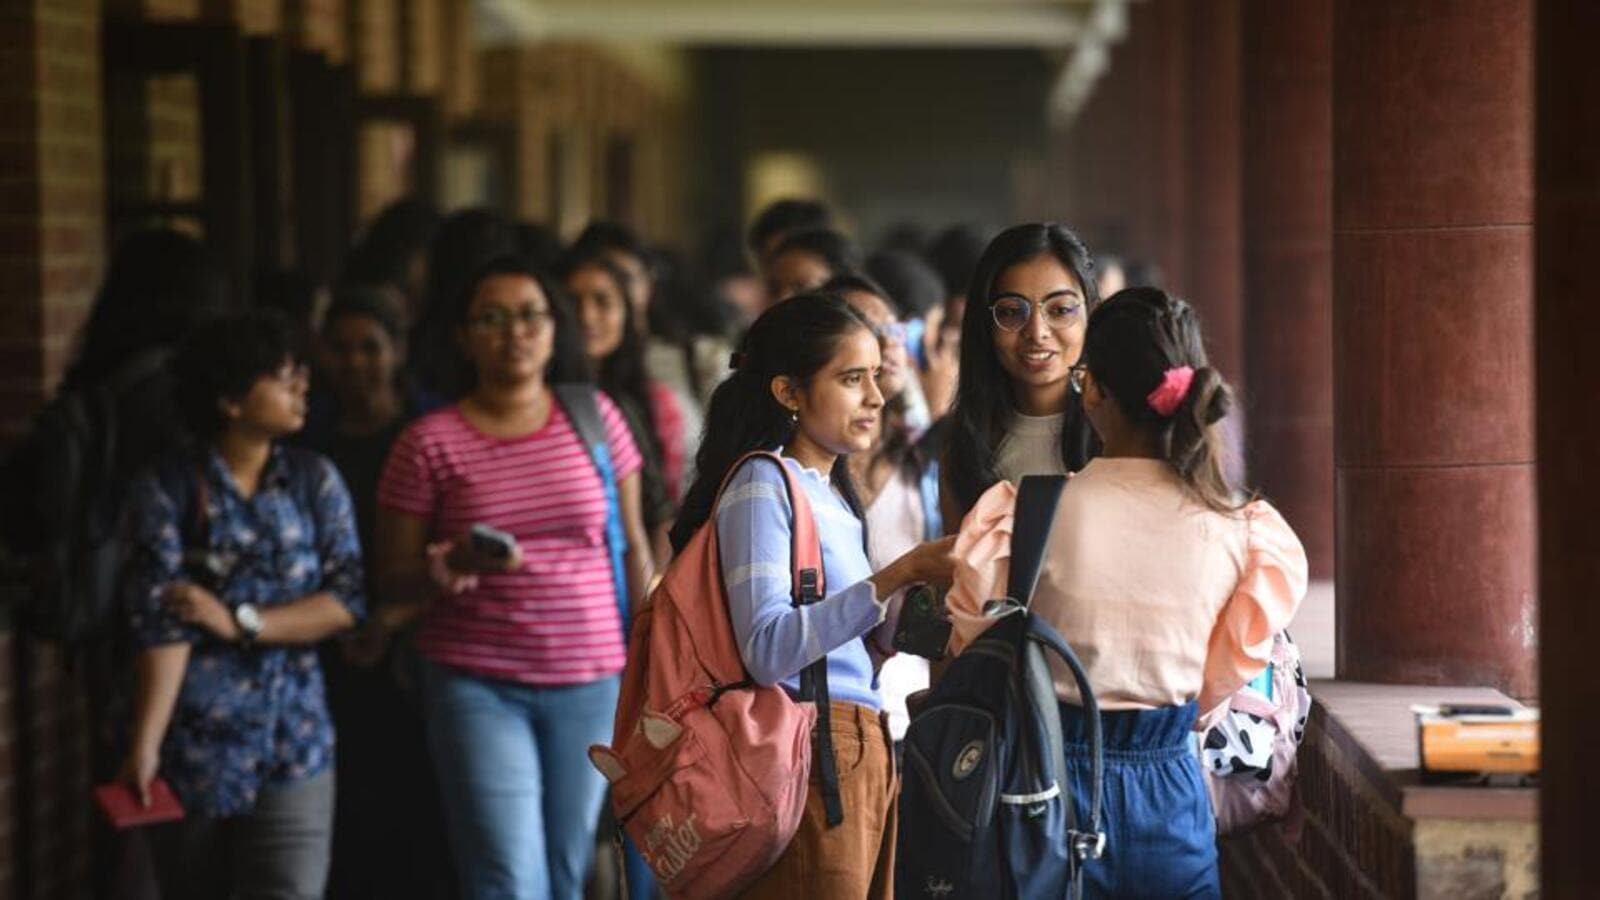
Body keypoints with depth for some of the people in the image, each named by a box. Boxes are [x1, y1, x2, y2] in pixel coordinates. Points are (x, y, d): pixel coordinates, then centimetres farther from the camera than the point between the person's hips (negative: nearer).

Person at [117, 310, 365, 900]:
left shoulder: (314, 480, 4)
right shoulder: (166, 490, -6)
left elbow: (348, 600, -2)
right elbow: (161, 622, -13)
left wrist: (240, 622, -12)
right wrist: (145, 743, -18)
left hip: (294, 742, 2)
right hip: (194, 743, -2)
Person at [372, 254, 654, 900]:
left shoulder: (595, 418, 5)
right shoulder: (430, 443, -2)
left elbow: (632, 546, 12)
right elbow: (392, 580, 1)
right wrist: (444, 574, -20)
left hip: (591, 683, 3)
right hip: (478, 685, -3)